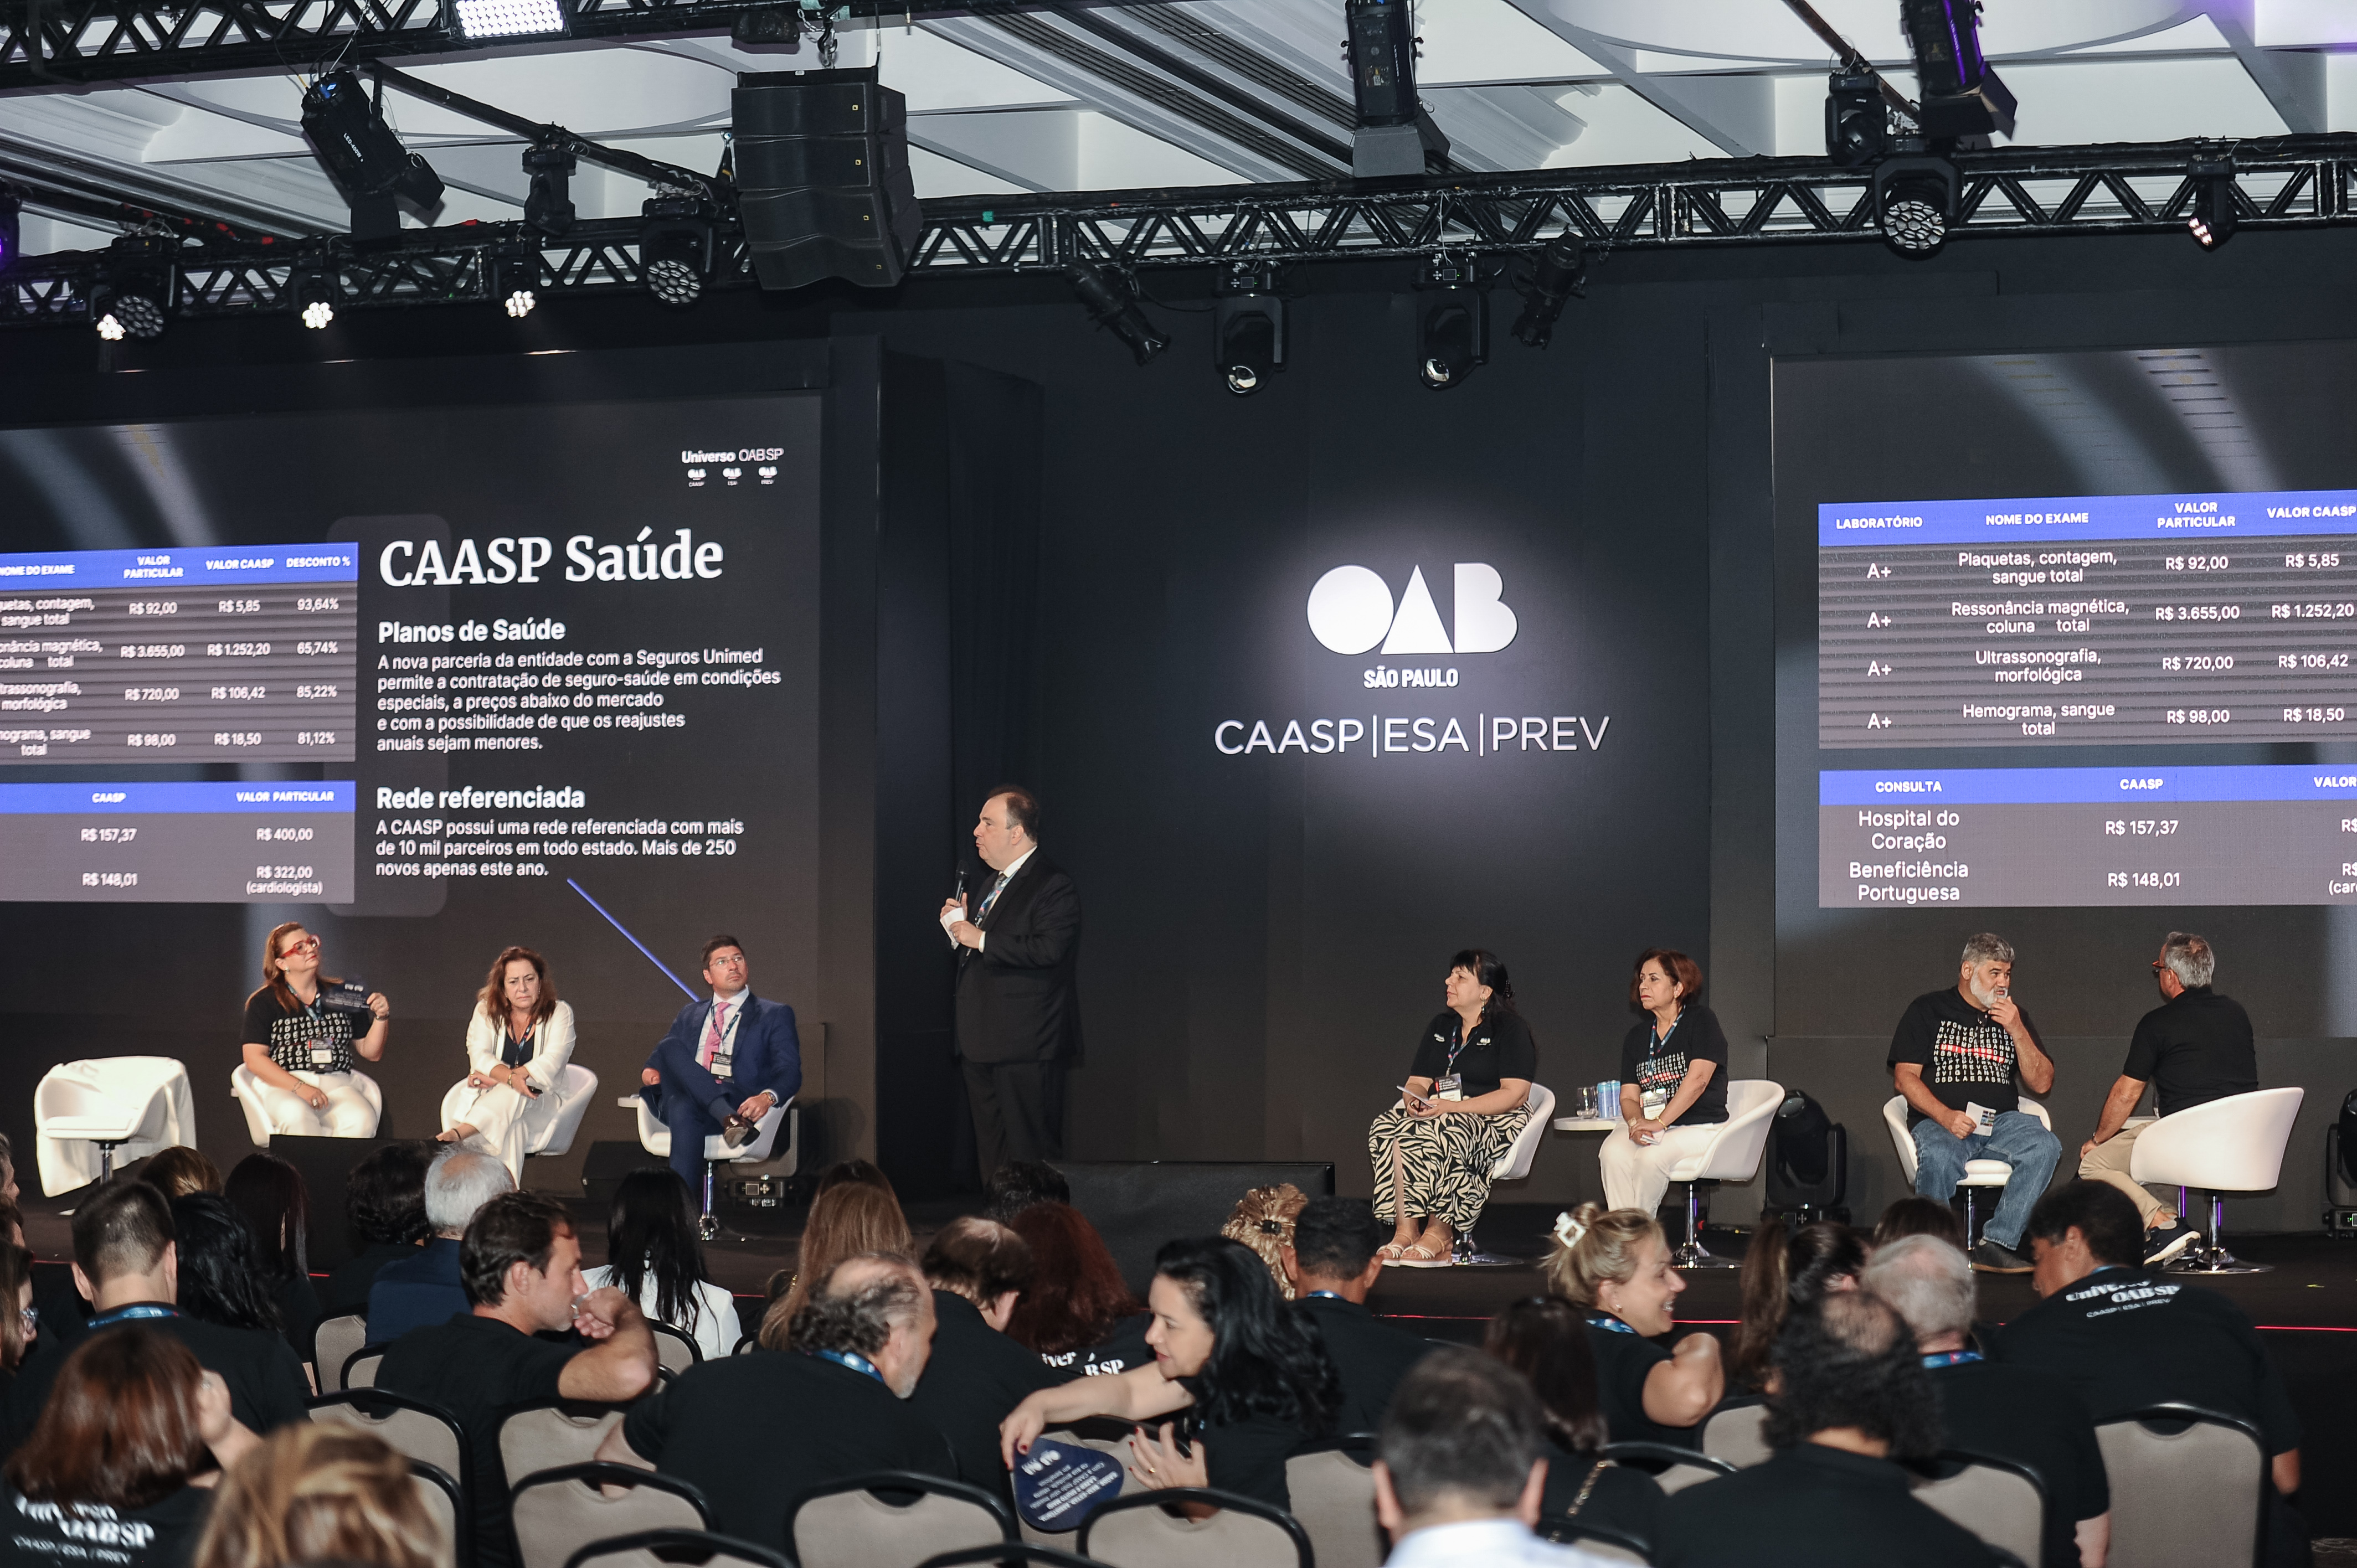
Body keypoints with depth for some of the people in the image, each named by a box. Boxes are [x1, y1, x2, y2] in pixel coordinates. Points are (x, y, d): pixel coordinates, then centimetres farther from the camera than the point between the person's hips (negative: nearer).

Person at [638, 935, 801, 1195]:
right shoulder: (690, 1015, 30)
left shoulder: (775, 1015, 15)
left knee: (685, 1112, -38)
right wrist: (649, 1071, 0)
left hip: (742, 1104, -4)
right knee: (671, 1046, -27)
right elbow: (662, 1055, 28)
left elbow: (790, 1073, 3)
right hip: (685, 1101, 4)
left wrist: (767, 1097, -21)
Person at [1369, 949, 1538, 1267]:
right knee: (1385, 1129, -26)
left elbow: (1515, 1094, -13)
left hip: (1496, 1122, -6)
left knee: (1439, 1133, -38)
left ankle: (1438, 1235, -31)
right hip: (1443, 1115, 6)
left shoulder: (1511, 1028, -3)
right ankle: (1405, 1231, -32)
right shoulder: (1440, 1026, 18)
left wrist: (1453, 1107, -22)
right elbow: (1417, 1082, 15)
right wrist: (1415, 1102, -11)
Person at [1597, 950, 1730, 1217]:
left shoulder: (1702, 1021, -3)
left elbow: (1697, 1079, -15)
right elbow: (1628, 1097, 11)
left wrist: (1659, 1123, -20)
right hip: (1650, 1125, 5)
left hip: (1700, 1127, -5)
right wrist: (1635, 1123, -14)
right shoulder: (1637, 1035, 15)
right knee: (1613, 1152, -27)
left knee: (1651, 1157, -34)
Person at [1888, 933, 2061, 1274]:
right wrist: (1946, 1117, -16)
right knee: (1939, 1159, -38)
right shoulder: (1928, 1010, 11)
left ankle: (1996, 1244, -30)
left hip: (2002, 1122, 3)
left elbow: (2042, 1083, 13)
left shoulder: (2014, 1016, 21)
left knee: (2044, 1147, -29)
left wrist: (2018, 1032, -1)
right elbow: (1905, 1078, 1)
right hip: (1940, 1121, -3)